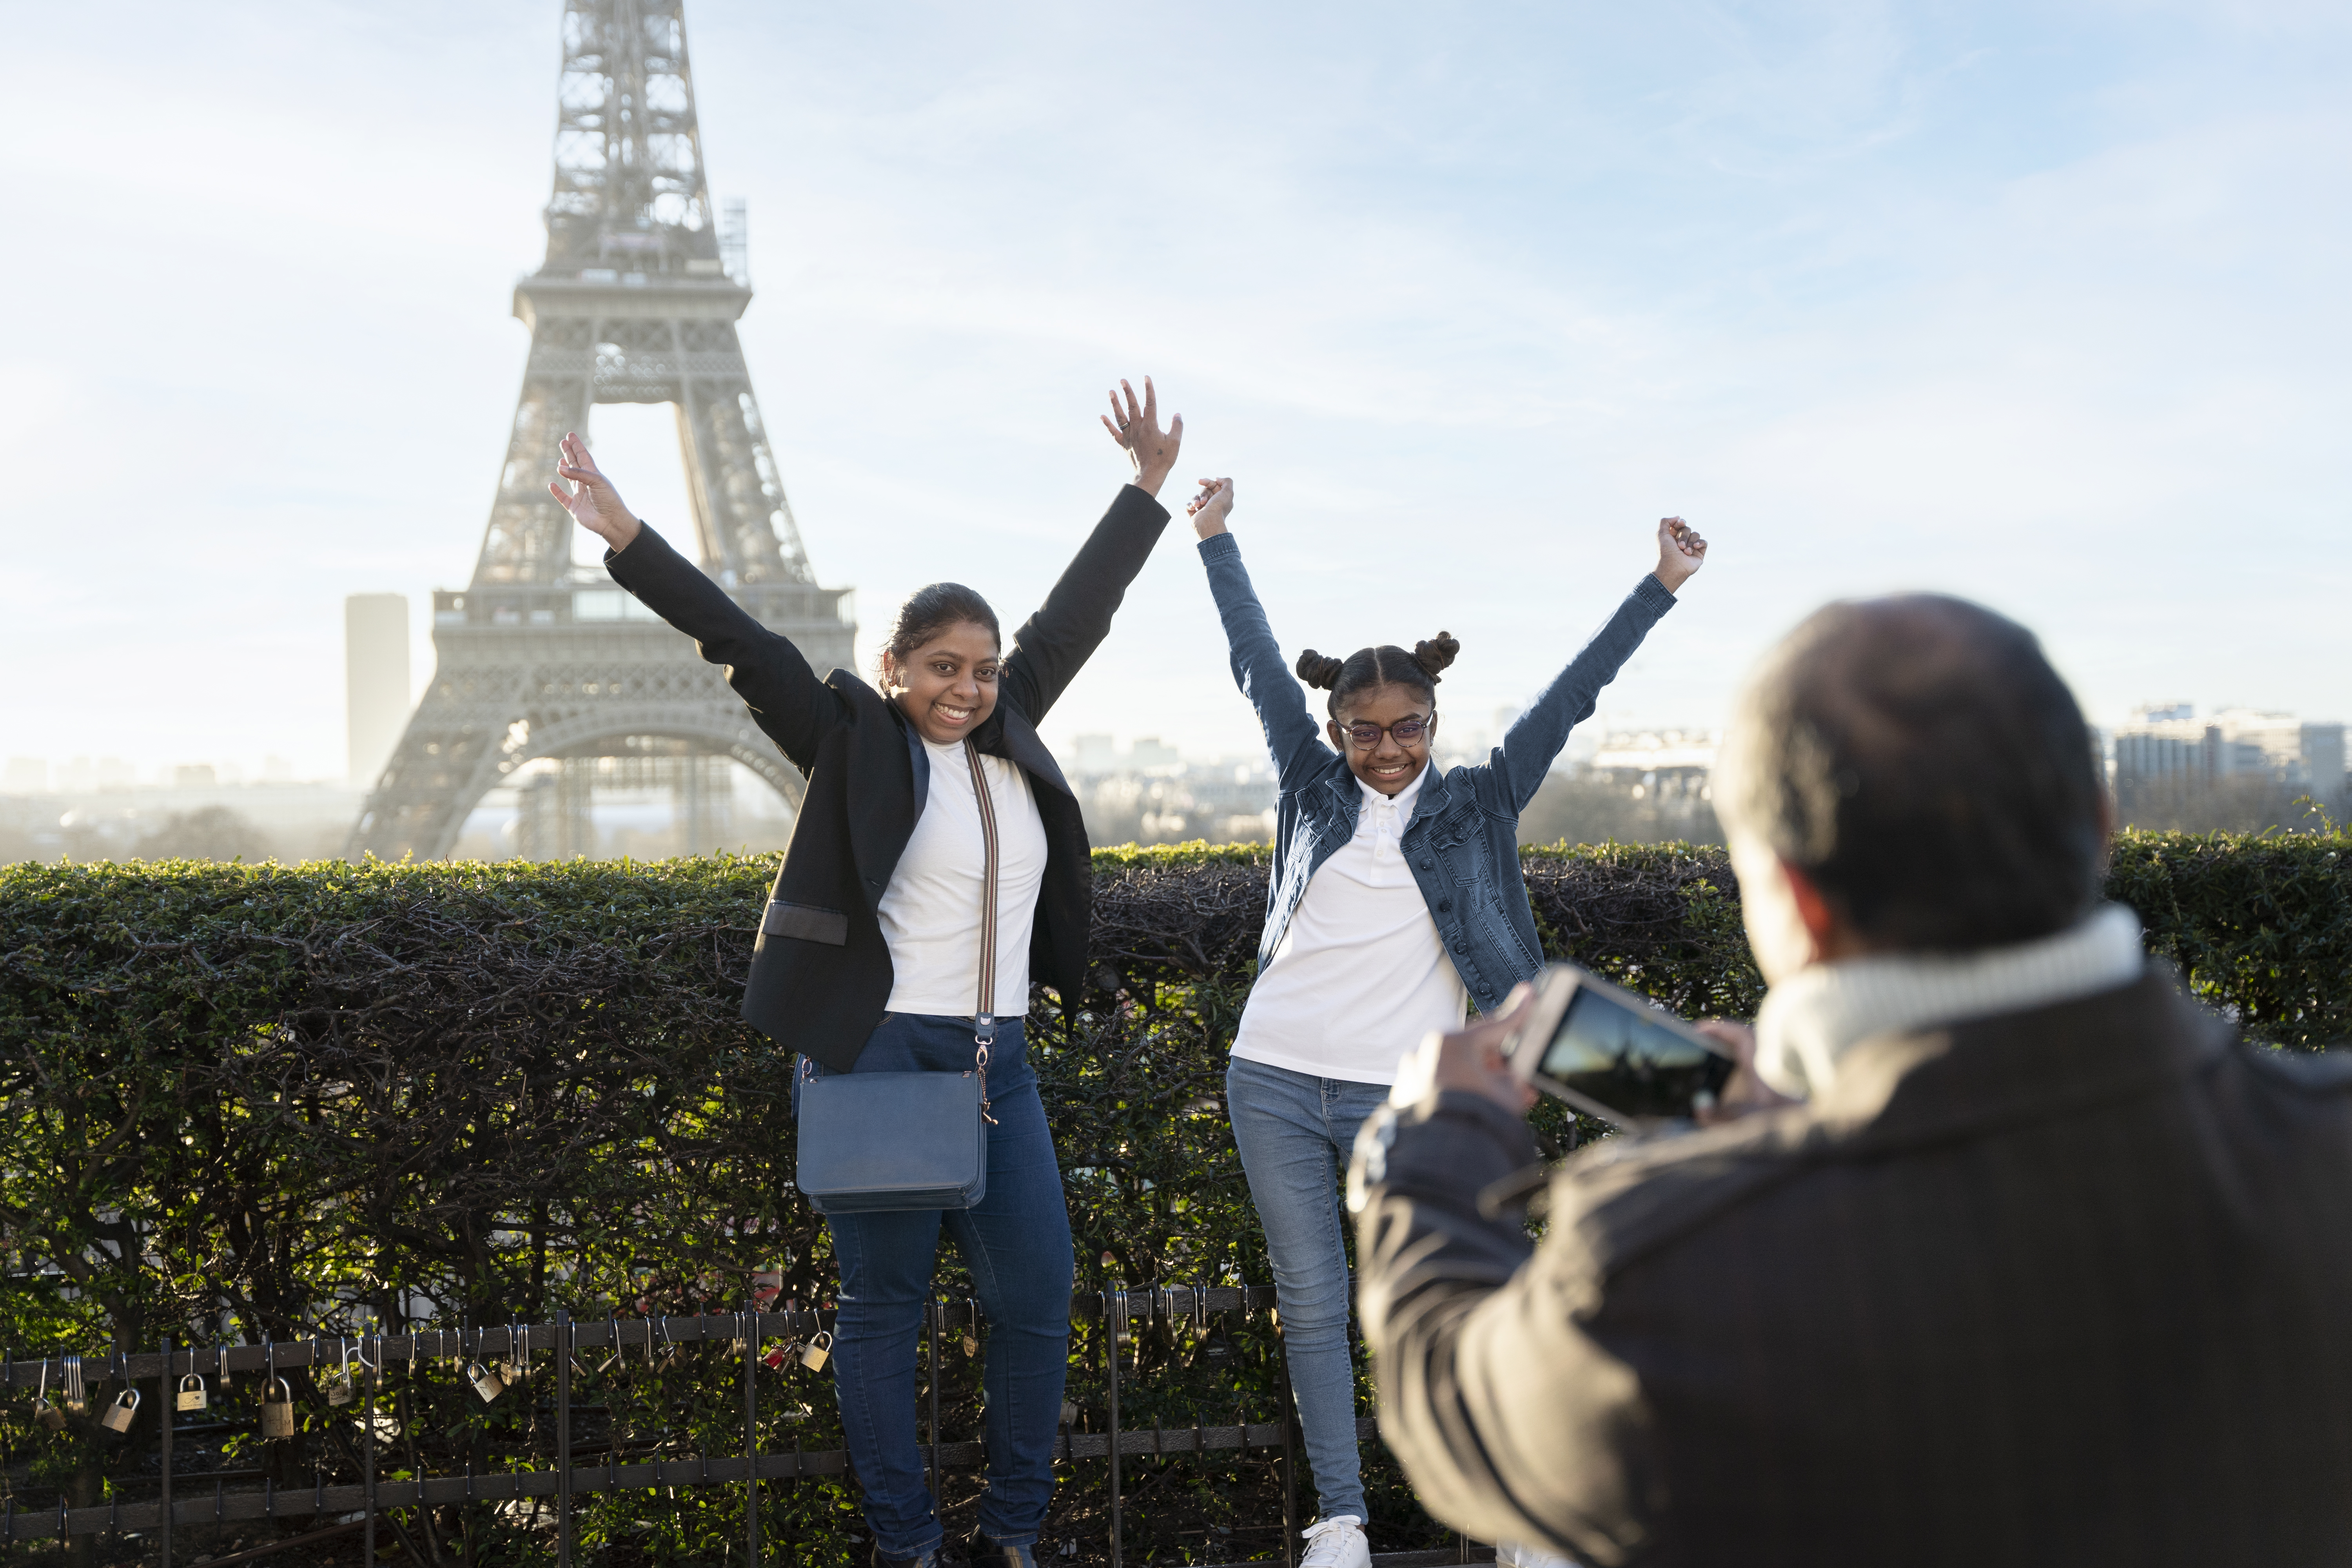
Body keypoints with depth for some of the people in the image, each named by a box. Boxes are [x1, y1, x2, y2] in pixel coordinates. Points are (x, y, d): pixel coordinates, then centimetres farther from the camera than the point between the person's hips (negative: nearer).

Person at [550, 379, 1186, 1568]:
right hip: (874, 1053, -5)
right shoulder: (857, 743, -2)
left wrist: (1147, 490, 26)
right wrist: (629, 541, -19)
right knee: (886, 1304, 3)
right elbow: (744, 645, -10)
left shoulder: (1008, 737, 11)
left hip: (996, 1060, 5)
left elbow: (1073, 615, 20)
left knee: (1036, 1297, 3)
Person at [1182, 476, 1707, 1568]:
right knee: (1311, 1306, 6)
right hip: (1275, 1081, 2)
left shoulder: (1477, 807, 4)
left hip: (1399, 1099, -2)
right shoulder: (1312, 786, 8)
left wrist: (1662, 586, 1)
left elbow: (1569, 697, 2)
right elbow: (1256, 663, 13)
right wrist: (1215, 539, 19)